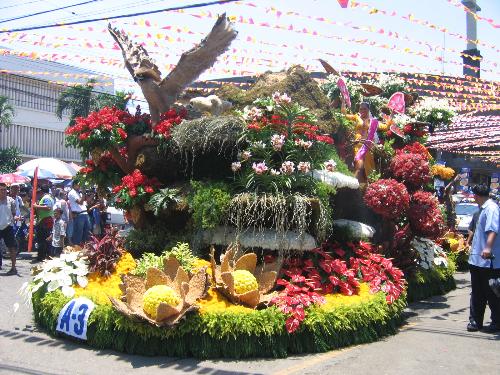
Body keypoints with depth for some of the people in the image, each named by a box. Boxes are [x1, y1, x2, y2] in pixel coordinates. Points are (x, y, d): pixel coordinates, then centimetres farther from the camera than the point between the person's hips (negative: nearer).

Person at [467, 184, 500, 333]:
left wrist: (488, 247, -40)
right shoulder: (483, 209, 16)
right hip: (477, 259, 10)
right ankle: (475, 320, 21)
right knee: (477, 293, 14)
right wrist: (471, 244, 38)